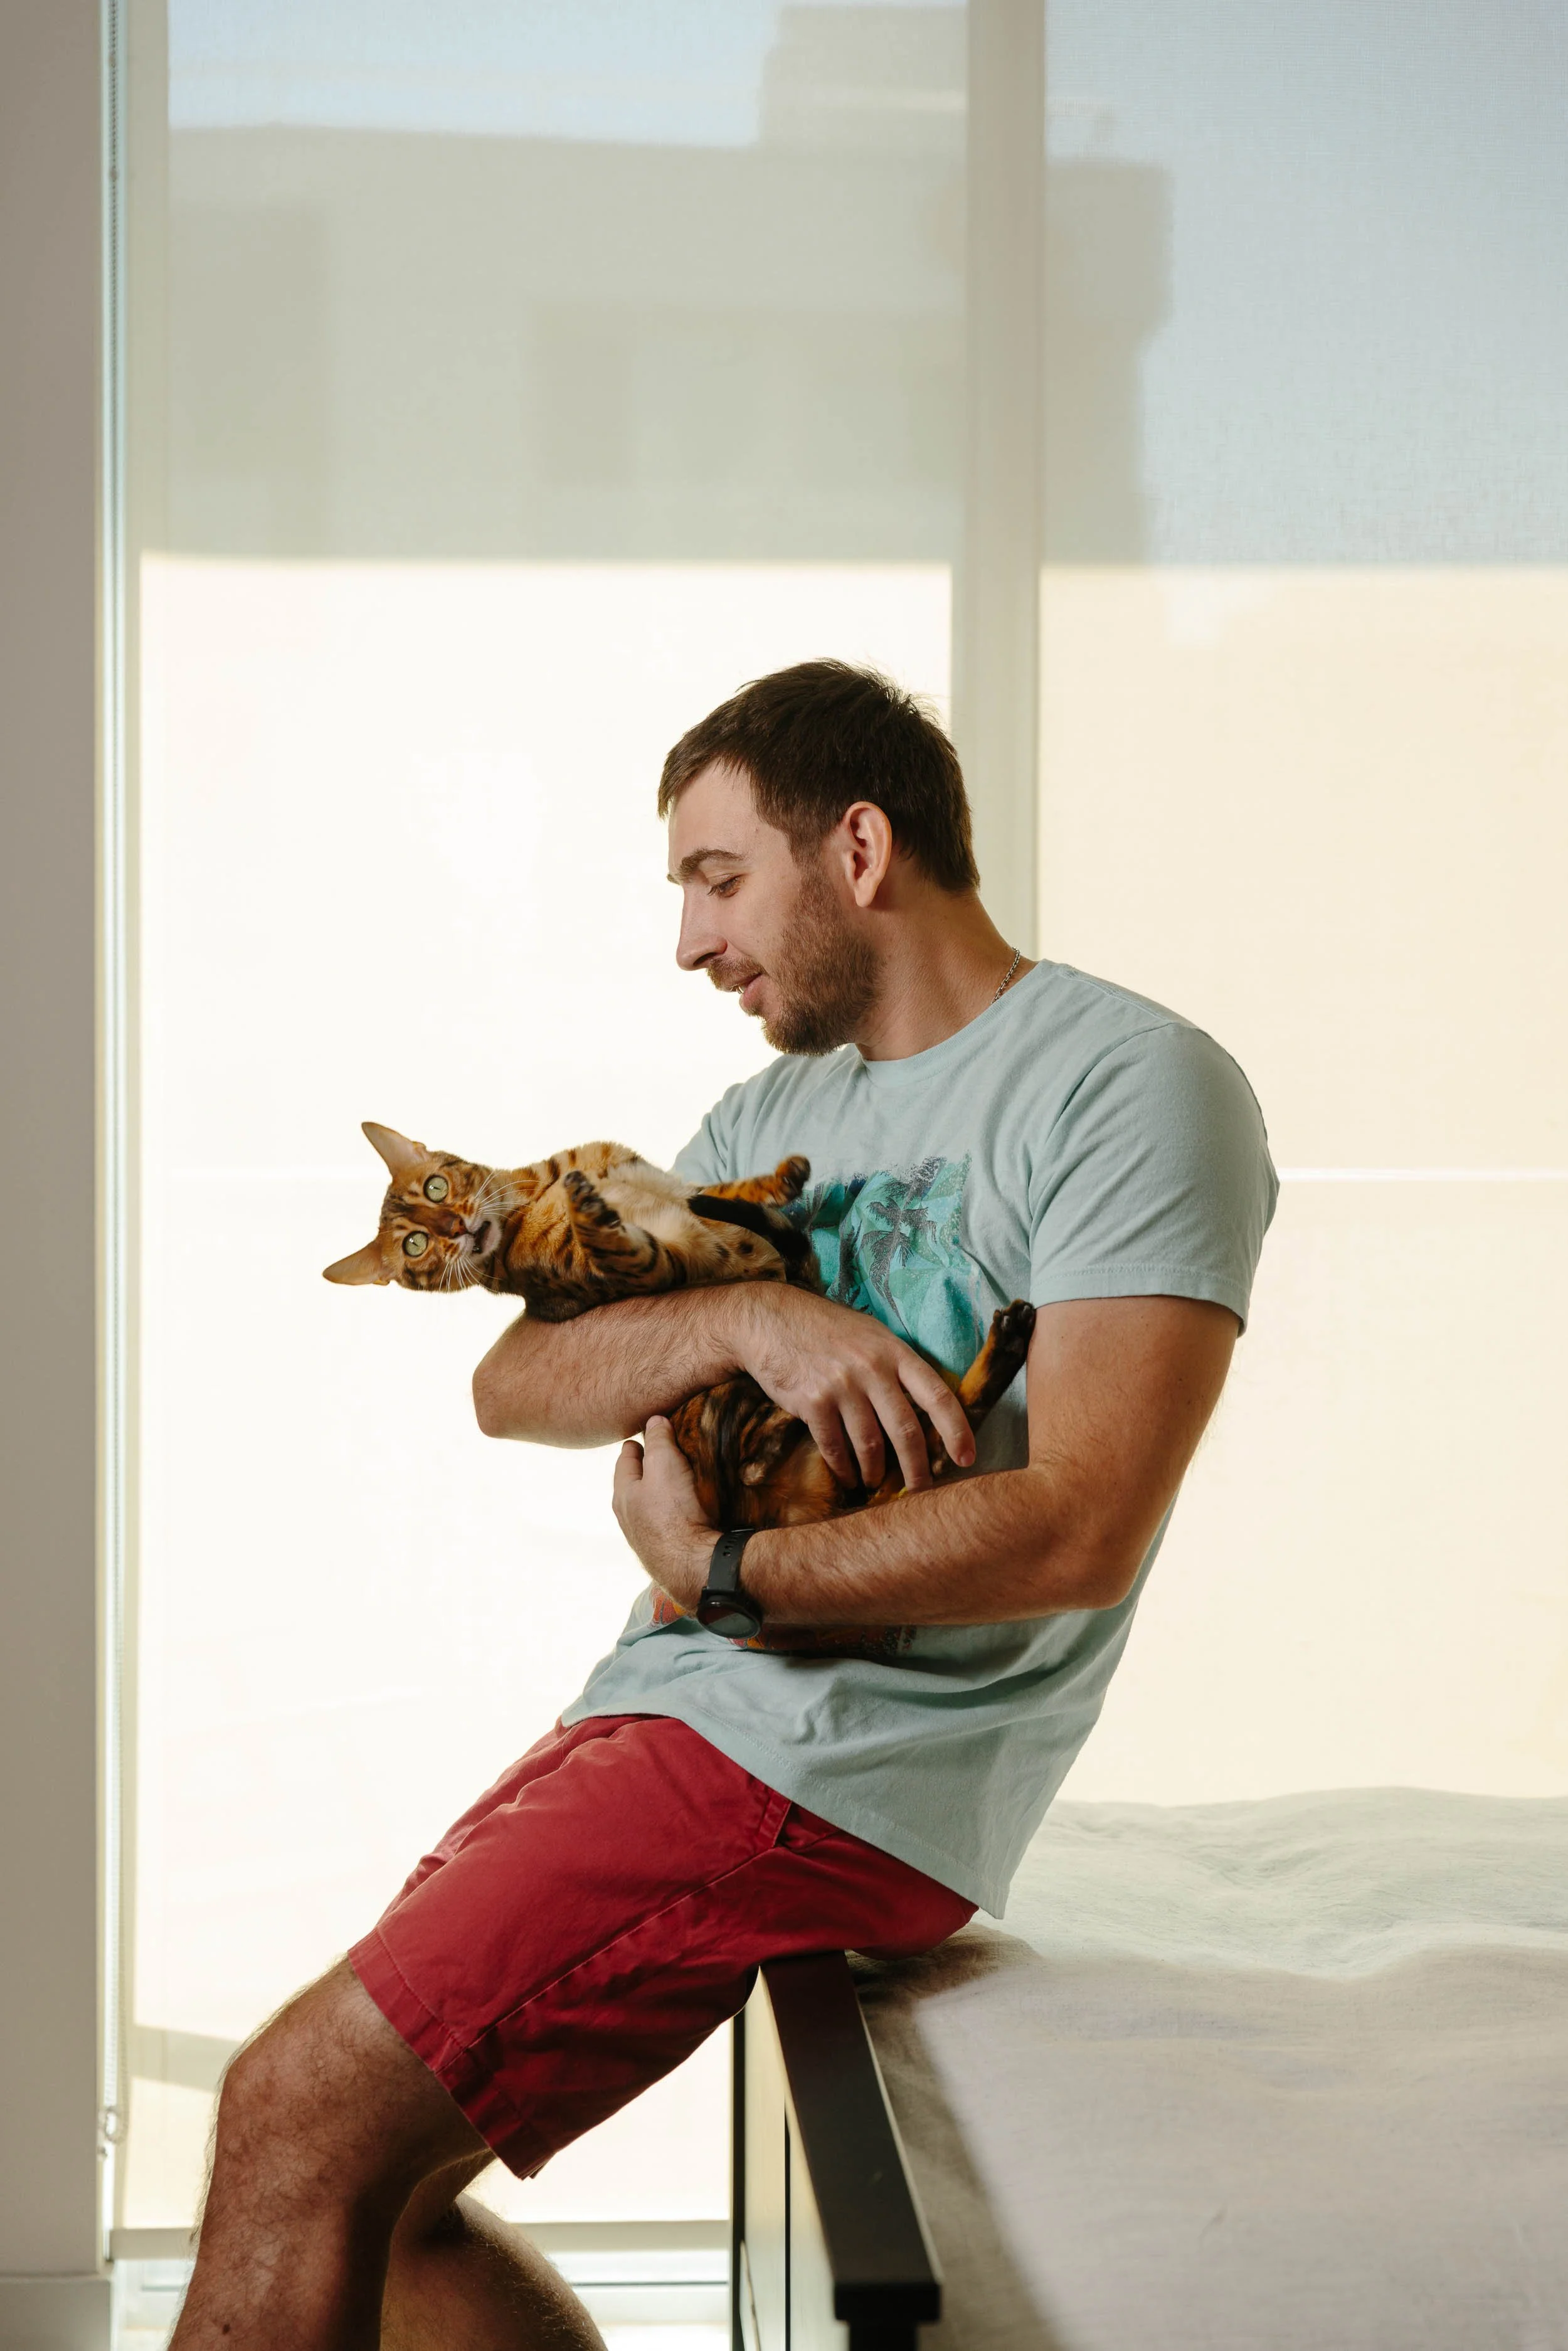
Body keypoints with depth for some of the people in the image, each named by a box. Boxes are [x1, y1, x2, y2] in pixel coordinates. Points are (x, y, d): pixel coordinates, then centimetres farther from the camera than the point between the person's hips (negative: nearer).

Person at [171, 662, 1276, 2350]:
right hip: (677, 1712, 9)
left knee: (303, 2121, -13)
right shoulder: (770, 1116, 20)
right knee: (366, 2200, 7)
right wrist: (743, 1317, -12)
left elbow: (1078, 1532, -17)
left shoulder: (1129, 1082, -6)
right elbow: (516, 1386, 8)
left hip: (842, 1765, -9)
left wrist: (717, 1576, -9)